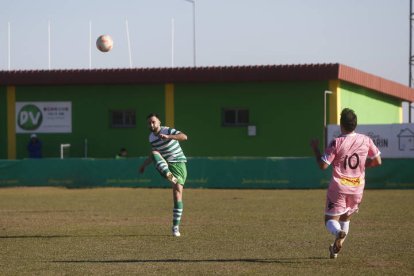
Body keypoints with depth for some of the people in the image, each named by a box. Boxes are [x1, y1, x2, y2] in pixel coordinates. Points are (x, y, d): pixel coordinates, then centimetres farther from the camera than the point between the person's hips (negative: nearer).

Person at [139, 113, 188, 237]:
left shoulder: (168, 131, -9)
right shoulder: (151, 138, 8)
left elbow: (184, 137, -27)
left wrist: (168, 137, -40)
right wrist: (144, 164, 27)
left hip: (178, 165, -4)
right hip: (165, 167, 4)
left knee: (177, 195, -13)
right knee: (154, 153, -27)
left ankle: (176, 227, -6)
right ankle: (169, 176, -49)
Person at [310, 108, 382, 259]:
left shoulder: (337, 143, -14)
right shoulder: (366, 140, -4)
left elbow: (323, 165, -14)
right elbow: (377, 161, 2)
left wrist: (315, 148, 0)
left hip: (339, 187, -4)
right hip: (358, 187, 4)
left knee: (331, 219, 3)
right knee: (346, 216, 25)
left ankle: (339, 233, -31)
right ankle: (336, 249, 26)